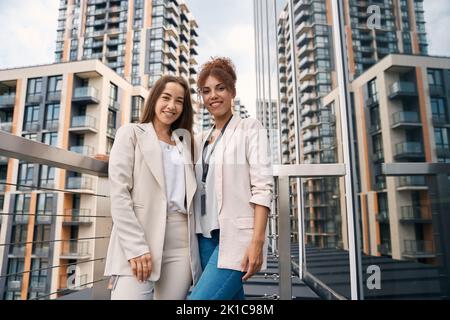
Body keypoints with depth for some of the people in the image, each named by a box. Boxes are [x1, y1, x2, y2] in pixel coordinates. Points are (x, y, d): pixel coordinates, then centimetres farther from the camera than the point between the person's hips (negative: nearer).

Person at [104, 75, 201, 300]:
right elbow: (119, 193, -5)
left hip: (181, 244, 4)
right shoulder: (131, 133, 6)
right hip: (138, 242, -4)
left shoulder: (184, 141, 19)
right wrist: (136, 247, -14)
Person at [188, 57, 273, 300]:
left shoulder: (250, 129, 1)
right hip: (205, 237, 6)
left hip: (236, 236, -5)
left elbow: (262, 187, -8)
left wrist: (257, 241, -17)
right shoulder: (200, 140, 16)